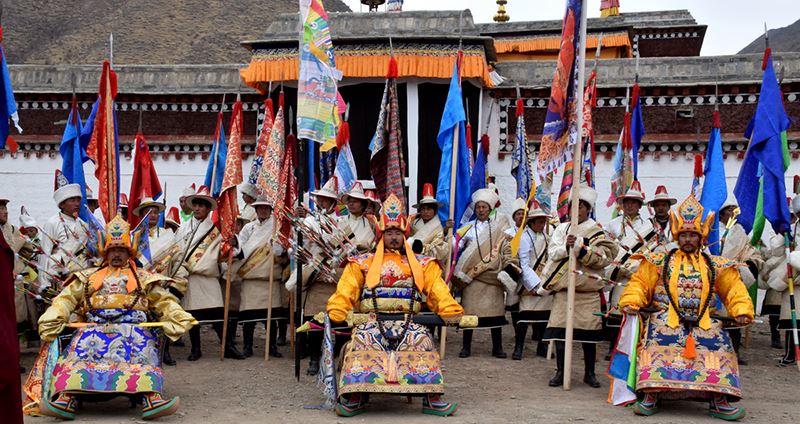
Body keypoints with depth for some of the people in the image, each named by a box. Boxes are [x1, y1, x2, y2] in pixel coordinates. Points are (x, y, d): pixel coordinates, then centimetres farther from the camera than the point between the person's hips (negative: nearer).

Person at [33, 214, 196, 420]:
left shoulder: (144, 278, 24)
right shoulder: (89, 277, 27)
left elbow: (164, 300, 13)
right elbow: (67, 298, 15)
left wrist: (179, 317, -6)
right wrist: (51, 319, -4)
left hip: (133, 328, -1)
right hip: (95, 327, 1)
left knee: (142, 355, -32)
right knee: (78, 353, -29)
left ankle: (152, 399, -49)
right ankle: (67, 398, -44)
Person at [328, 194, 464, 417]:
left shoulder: (421, 265, 20)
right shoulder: (363, 264, 18)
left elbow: (437, 290, 7)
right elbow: (345, 292, 6)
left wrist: (451, 313, -11)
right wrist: (334, 314, -11)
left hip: (408, 323, 0)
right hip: (372, 322, 0)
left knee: (421, 338, -27)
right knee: (362, 339, -29)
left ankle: (432, 398, -23)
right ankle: (354, 397, -23)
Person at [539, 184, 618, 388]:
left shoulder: (596, 231, 3)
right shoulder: (562, 228, 13)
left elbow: (602, 258, -10)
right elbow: (552, 252, 2)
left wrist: (579, 247, -18)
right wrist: (566, 248, -16)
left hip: (588, 288, -2)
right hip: (563, 286, 2)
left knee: (589, 331, 1)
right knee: (560, 328, -2)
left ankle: (589, 373, 16)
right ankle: (561, 372, 8)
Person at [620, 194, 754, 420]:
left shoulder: (715, 265, 15)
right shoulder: (660, 262, 12)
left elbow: (734, 289, 15)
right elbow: (639, 283, 11)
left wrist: (742, 311, -2)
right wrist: (631, 302, -7)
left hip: (704, 321, 2)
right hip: (666, 318, -2)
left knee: (719, 347, -20)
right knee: (658, 346, -28)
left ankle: (718, 400, -12)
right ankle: (651, 395, -23)